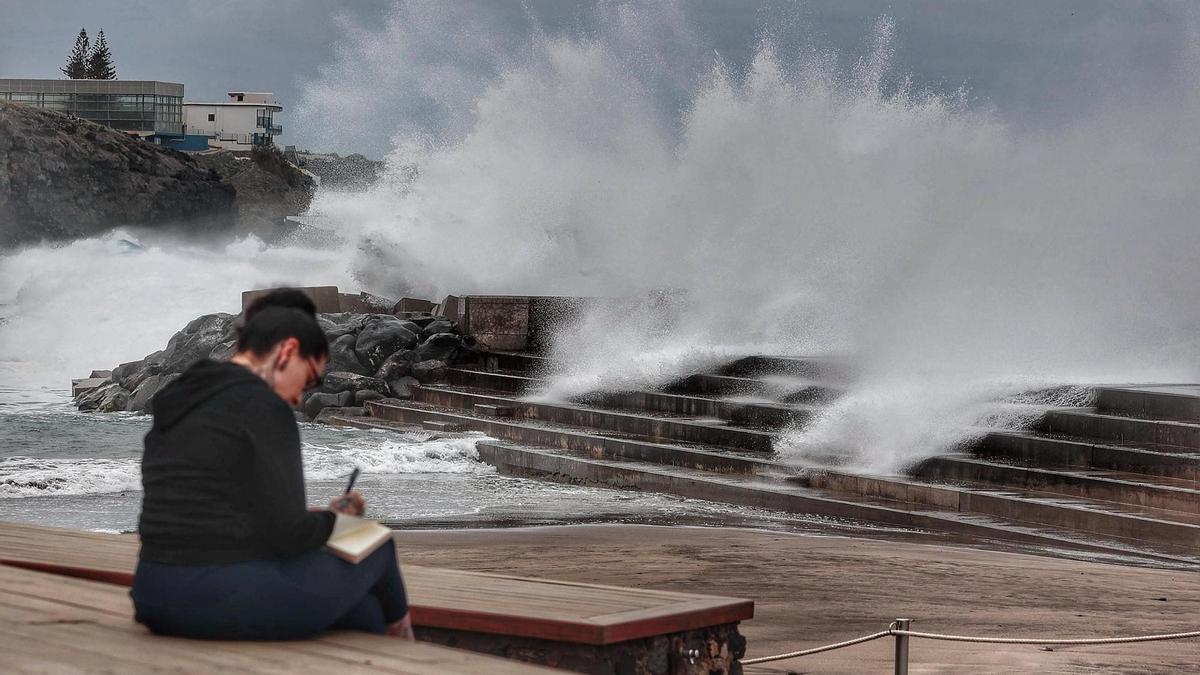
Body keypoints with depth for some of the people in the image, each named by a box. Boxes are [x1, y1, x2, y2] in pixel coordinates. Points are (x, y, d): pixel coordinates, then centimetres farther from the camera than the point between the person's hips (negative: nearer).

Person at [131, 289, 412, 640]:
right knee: (376, 549, 22)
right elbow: (288, 533, -16)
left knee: (360, 610, 27)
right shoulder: (264, 407, -12)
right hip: (233, 601, -8)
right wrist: (333, 516, 7)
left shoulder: (175, 403, 15)